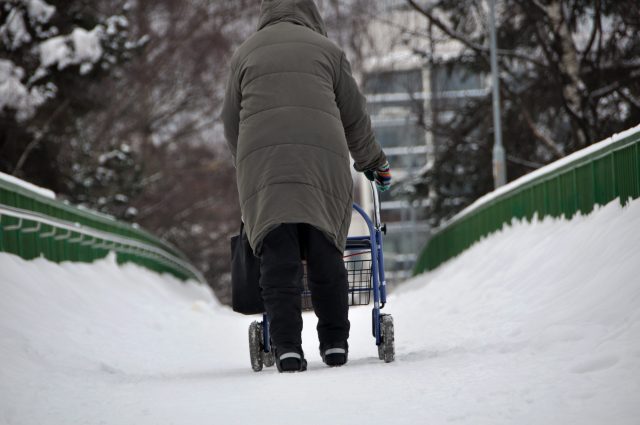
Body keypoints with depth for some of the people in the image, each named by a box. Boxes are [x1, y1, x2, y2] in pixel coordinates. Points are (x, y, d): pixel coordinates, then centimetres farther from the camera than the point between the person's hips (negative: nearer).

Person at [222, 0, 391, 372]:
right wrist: (374, 161, 33)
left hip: (262, 156, 0)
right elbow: (354, 115, 19)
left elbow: (232, 121, 21)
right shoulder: (326, 49, 17)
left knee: (278, 258, -5)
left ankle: (287, 348, -14)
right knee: (326, 253, 6)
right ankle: (335, 342, 7)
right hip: (322, 155, 0)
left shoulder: (246, 53, 20)